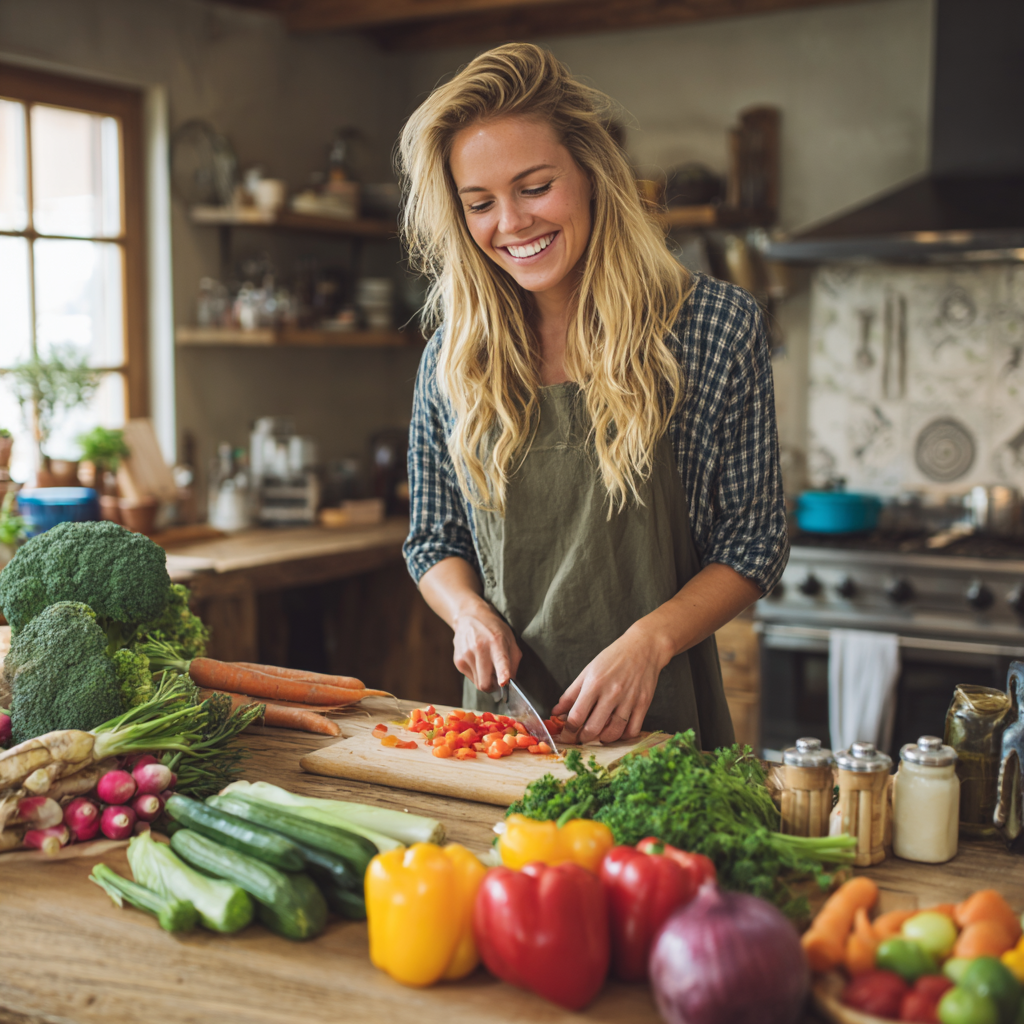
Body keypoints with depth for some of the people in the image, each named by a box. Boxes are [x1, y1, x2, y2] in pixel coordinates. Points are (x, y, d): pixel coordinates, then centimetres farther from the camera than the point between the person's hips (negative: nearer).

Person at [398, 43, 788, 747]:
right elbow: (434, 540, 10)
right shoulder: (452, 356, 0)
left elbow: (754, 543, -5)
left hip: (660, 717, -2)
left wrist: (649, 640, -20)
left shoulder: (716, 325, -8)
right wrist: (469, 611, -10)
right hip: (503, 714, 2)